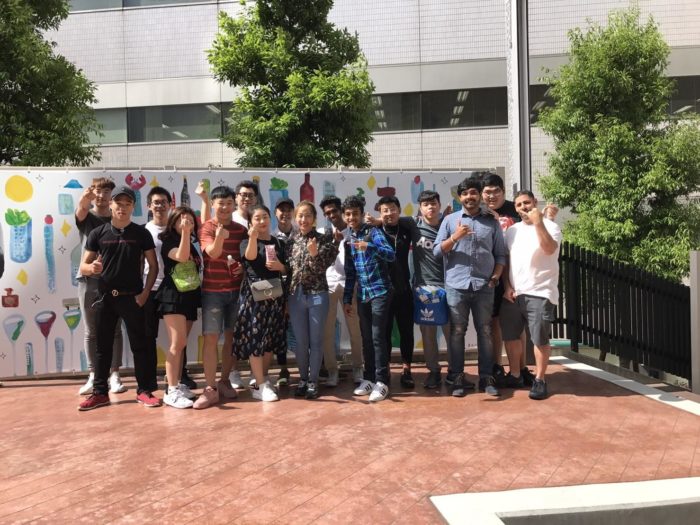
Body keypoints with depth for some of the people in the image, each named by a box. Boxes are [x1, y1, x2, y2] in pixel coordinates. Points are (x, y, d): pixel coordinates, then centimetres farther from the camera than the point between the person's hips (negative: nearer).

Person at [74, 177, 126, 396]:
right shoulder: (86, 217, 5)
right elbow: (80, 210, -21)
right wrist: (84, 199, -44)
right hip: (88, 280, 0)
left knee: (114, 330, 3)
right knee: (91, 332, 6)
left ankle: (114, 375, 10)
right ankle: (93, 376, 15)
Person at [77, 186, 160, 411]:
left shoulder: (141, 233, 0)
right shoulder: (98, 233, 3)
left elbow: (153, 265, 3)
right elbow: (83, 266, 4)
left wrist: (145, 292, -7)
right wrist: (92, 268, -20)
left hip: (132, 297, -1)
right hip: (105, 297, 2)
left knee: (139, 345, 2)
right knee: (103, 346, 9)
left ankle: (145, 390, 11)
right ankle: (100, 392, 20)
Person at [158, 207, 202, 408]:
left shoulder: (192, 245, 16)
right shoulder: (169, 242, -4)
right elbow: (181, 257, -25)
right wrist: (184, 233, -25)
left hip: (190, 296, 7)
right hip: (173, 295, -7)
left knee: (181, 344, 10)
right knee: (178, 343, -14)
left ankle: (178, 384, 16)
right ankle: (171, 391, -12)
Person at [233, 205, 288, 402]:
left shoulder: (278, 243, 11)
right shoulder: (247, 242, 0)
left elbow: (286, 270, 15)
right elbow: (250, 257, -23)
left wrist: (280, 266, -7)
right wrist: (253, 237, -39)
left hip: (275, 294, 4)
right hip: (254, 294, -4)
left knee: (270, 338, 8)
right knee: (255, 337, -7)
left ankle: (262, 380, 21)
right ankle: (261, 385, -1)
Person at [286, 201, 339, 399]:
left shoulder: (324, 240, -2)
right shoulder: (291, 241, 6)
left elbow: (321, 269, -8)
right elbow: (287, 269, 10)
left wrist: (314, 254, -27)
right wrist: (285, 298, 7)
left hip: (317, 295, -2)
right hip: (296, 295, 3)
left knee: (316, 341, 5)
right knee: (301, 341, 9)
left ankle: (313, 381, 16)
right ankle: (303, 379, 24)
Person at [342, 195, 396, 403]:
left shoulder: (373, 232, -5)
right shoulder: (348, 240, 12)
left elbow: (391, 254, -20)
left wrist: (369, 246, -36)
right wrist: (347, 299, 14)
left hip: (380, 292, -6)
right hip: (362, 295, 6)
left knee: (377, 337, -6)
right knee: (366, 338, 10)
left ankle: (382, 382, 0)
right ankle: (369, 378, 20)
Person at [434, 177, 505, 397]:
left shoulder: (492, 222, 10)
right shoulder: (450, 220, 6)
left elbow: (500, 253, 11)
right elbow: (437, 250, 1)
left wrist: (496, 275, -4)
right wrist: (455, 237, -14)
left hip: (484, 286, 1)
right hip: (456, 285, -1)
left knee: (485, 331, 6)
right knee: (457, 332, 3)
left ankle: (486, 377, 15)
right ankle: (457, 378, 12)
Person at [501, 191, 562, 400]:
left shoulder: (550, 226, -3)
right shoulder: (512, 230, 13)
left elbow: (549, 249, -22)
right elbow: (506, 260, 12)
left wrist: (538, 223, -28)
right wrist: (507, 286, 2)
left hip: (540, 293, -5)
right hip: (513, 293, 5)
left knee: (540, 339, -2)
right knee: (510, 336, 11)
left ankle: (539, 380, 11)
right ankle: (515, 375, 25)